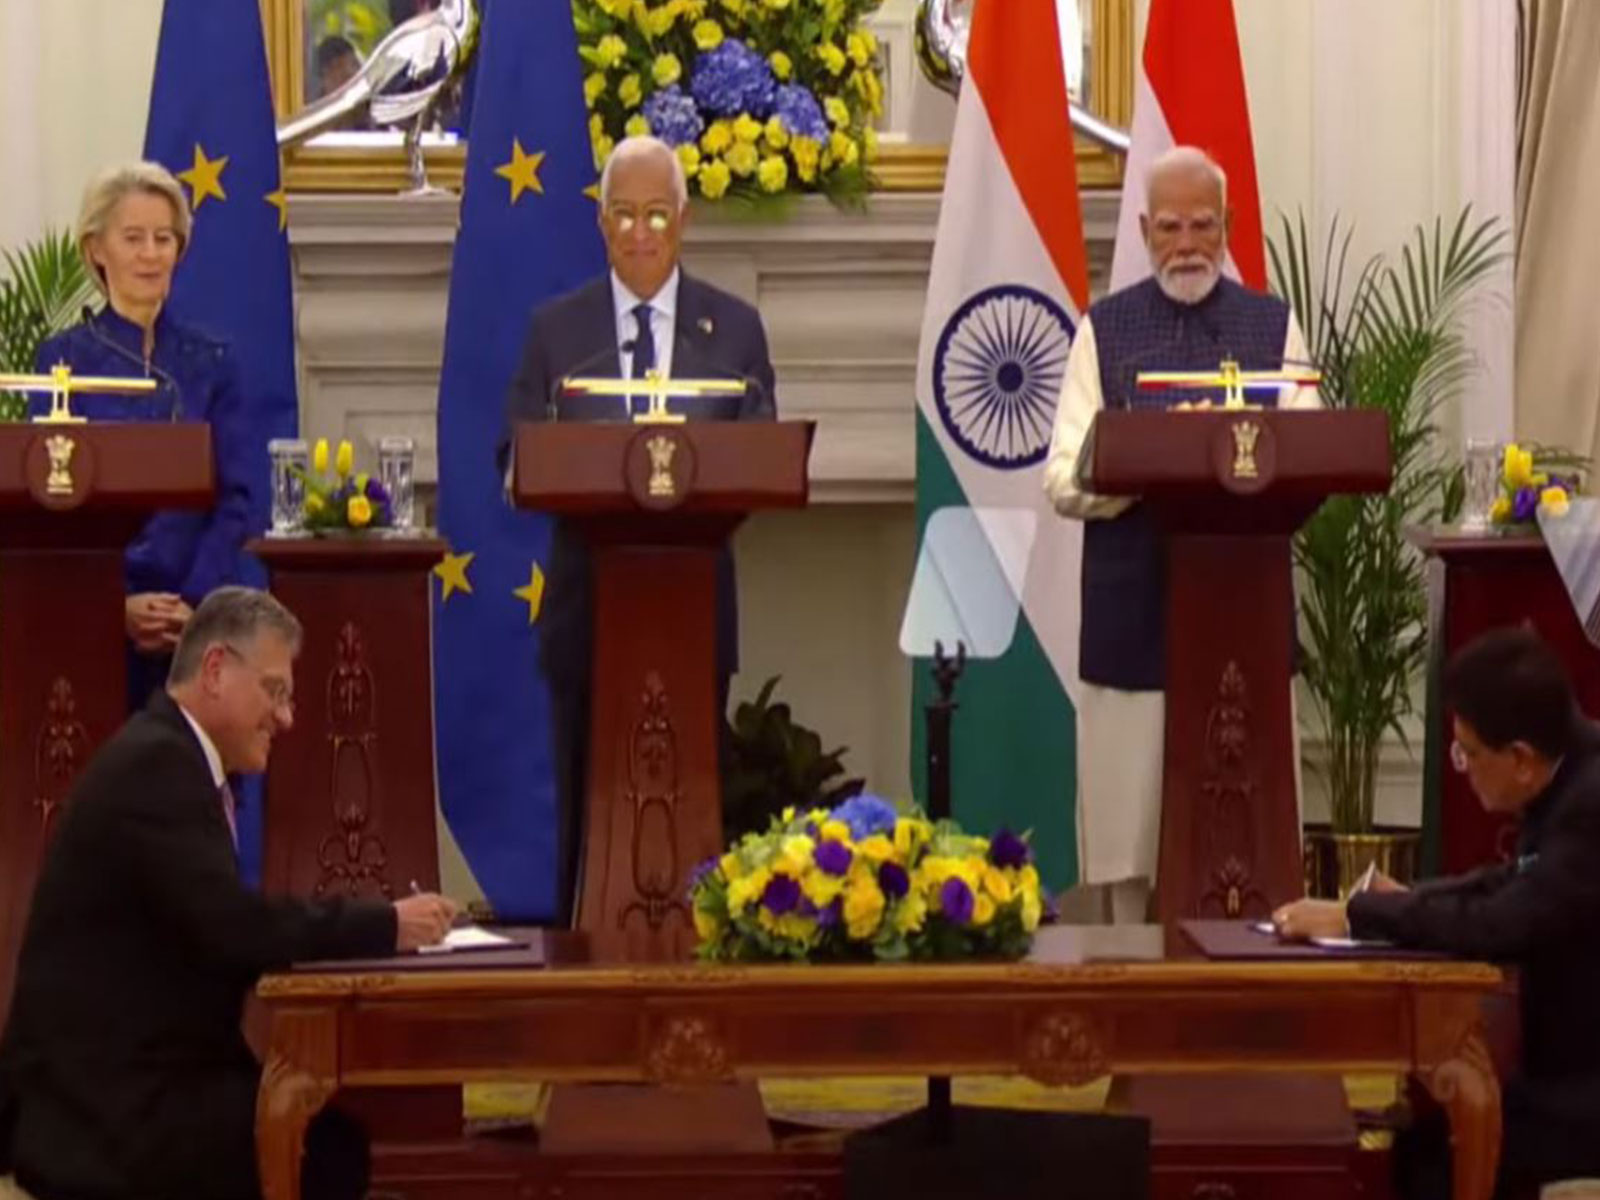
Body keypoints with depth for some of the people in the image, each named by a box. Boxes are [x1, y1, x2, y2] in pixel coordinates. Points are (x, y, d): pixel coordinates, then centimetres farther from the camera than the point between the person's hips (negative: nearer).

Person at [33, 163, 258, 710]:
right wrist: (120, 605, -14)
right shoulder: (65, 358, 3)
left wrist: (194, 601, -12)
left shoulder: (211, 362, 8)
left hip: (200, 617, 1)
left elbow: (237, 496, 3)